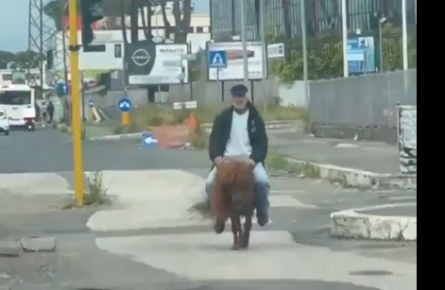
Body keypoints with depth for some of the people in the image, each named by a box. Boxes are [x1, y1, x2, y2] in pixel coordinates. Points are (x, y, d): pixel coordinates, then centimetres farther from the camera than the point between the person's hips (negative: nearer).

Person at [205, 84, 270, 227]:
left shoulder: (255, 118, 8)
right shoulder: (223, 118, 9)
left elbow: (262, 142, 1)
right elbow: (214, 139, 3)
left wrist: (254, 158, -18)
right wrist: (217, 157, -17)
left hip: (249, 159, -1)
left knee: (262, 181, -31)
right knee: (210, 183, -25)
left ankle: (262, 213, -5)